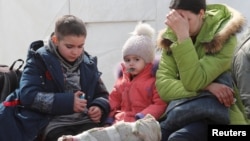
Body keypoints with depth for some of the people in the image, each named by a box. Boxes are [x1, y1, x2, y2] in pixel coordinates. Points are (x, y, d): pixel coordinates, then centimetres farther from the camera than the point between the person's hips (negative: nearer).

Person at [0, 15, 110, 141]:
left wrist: (99, 107, -2)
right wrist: (67, 102, -17)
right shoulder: (40, 60, 0)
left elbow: (102, 94, 23)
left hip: (85, 121, 4)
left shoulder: (88, 64, 13)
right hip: (53, 123, -4)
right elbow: (28, 95, -12)